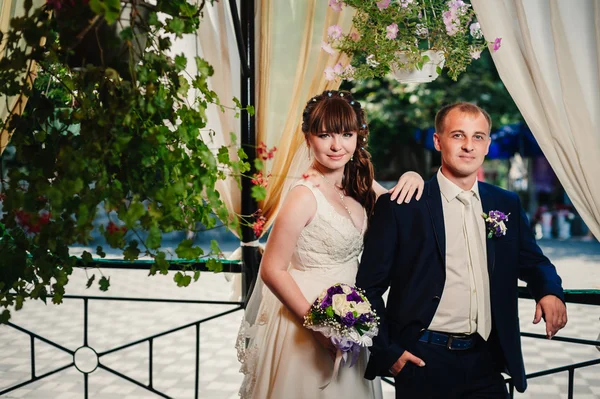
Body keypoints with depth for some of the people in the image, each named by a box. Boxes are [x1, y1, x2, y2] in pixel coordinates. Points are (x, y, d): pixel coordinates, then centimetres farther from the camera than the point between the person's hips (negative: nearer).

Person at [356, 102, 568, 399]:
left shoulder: (507, 205, 7)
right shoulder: (400, 207, -7)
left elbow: (531, 261, 17)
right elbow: (369, 286, -4)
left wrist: (549, 291, -4)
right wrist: (387, 351, -7)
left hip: (487, 362, 4)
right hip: (424, 362, -3)